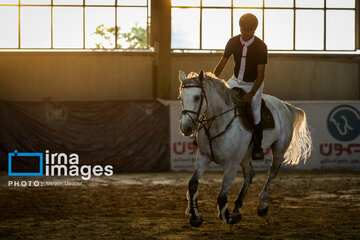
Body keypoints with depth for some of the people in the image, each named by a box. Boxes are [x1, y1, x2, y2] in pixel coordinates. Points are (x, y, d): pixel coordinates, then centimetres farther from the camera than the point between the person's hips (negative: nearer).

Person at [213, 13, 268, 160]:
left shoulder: (261, 47, -18)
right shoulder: (233, 42, -7)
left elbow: (261, 75, -19)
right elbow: (222, 64, 1)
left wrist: (251, 94, -29)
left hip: (253, 84, -3)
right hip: (236, 81, 4)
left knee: (255, 116, -10)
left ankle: (257, 147, 10)